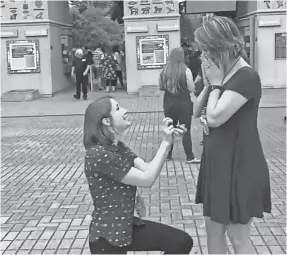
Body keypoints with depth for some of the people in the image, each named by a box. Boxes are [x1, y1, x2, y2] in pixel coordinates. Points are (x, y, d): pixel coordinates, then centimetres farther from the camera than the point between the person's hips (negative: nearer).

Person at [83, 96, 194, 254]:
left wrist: (169, 141, -14)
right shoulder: (98, 154, -23)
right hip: (107, 236, -8)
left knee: (182, 241, 2)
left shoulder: (118, 147, 7)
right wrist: (165, 143, -19)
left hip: (128, 225, 8)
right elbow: (147, 179, -22)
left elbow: (147, 169, -3)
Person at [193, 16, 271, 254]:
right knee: (213, 229, 17)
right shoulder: (222, 74, 8)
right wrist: (209, 83, -2)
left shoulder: (246, 76, -20)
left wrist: (216, 83, -14)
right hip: (217, 163, 9)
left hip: (240, 166, -9)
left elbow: (215, 117, -27)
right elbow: (196, 113, 11)